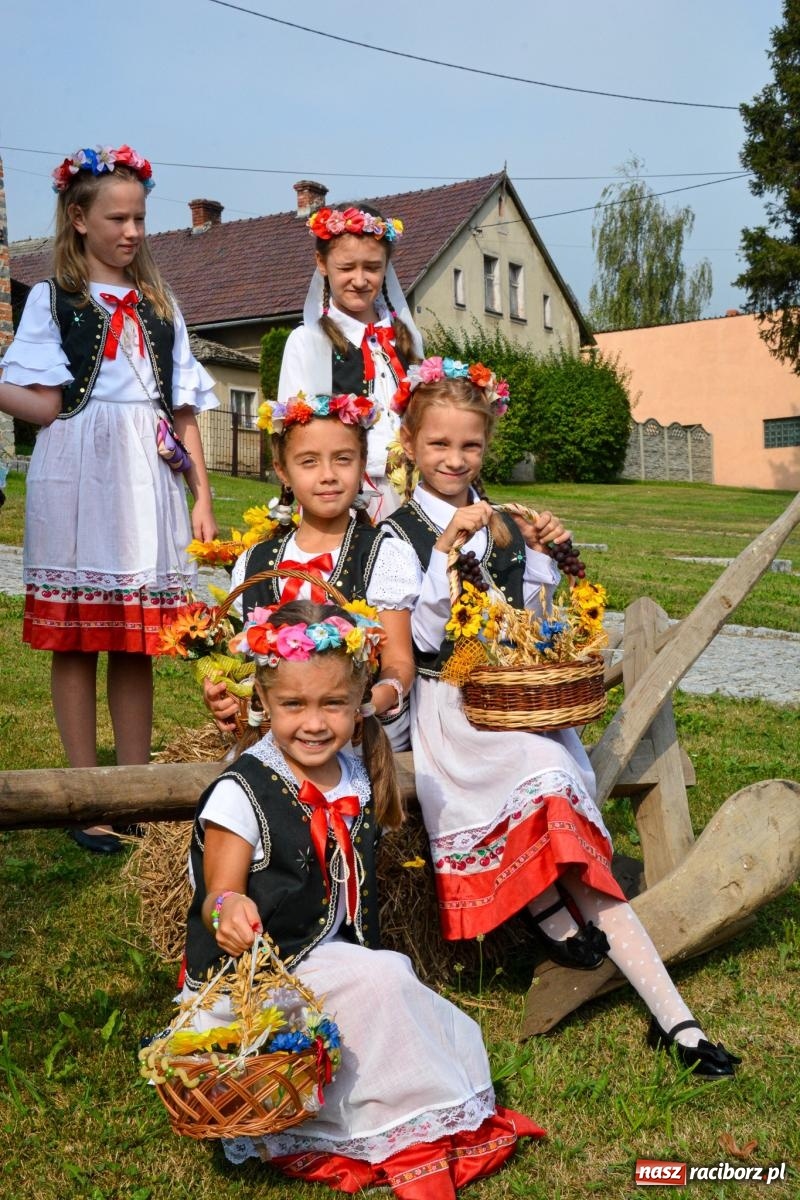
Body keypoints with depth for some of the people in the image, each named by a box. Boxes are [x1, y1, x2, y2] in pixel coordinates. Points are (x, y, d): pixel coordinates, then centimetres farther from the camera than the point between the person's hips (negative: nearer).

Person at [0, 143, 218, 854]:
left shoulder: (159, 305, 16)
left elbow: (184, 408, 13)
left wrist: (203, 496, 8)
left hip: (147, 482, 3)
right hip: (78, 481, -2)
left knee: (137, 644, 4)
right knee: (76, 640, 0)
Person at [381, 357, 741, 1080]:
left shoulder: (502, 524, 15)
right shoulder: (400, 534, -2)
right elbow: (423, 637, -12)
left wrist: (543, 556, 3)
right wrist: (446, 548, -18)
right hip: (453, 710, -4)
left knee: (575, 855, -6)